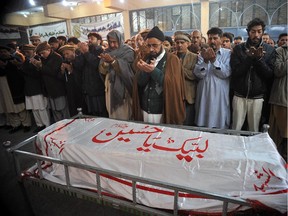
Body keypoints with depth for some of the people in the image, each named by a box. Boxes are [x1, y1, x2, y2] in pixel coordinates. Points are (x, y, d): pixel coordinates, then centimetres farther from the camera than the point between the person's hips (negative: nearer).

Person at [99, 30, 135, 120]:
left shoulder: (128, 51, -3)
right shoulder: (107, 51, 11)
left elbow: (124, 68, -17)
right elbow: (102, 70, 3)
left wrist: (112, 61, -29)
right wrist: (105, 62, -17)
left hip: (123, 87, -4)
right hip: (110, 86, 5)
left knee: (124, 115, -3)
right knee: (112, 114, 9)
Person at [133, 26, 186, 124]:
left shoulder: (172, 60, -7)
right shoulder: (146, 58, 7)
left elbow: (173, 84, -19)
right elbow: (139, 82, -2)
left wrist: (153, 71, -27)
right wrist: (145, 71, -22)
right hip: (144, 110, 4)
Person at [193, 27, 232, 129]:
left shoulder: (227, 53, 2)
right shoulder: (203, 53, 7)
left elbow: (226, 73, -11)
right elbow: (198, 74, -4)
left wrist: (214, 60, -19)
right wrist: (205, 61, -19)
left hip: (220, 96, -1)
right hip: (204, 95, 2)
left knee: (220, 124, 5)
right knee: (203, 125, 8)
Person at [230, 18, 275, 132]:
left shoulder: (269, 50, 3)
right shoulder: (238, 49, 1)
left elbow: (270, 75, -5)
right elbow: (235, 72, -9)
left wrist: (259, 59, -16)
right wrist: (250, 58, -19)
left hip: (257, 97, 1)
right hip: (239, 95, -1)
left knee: (254, 130, 10)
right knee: (235, 129, 5)